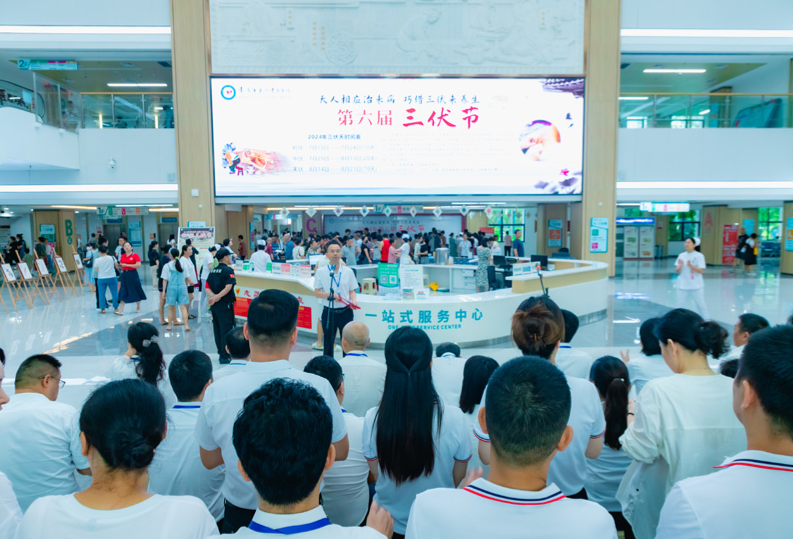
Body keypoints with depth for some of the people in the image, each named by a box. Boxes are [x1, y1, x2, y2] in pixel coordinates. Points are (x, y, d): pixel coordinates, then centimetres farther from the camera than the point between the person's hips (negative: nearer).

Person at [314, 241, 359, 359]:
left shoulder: (348, 271, 3)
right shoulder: (321, 271, -1)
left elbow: (352, 291, 9)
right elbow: (316, 292, -1)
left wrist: (353, 300, -12)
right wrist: (330, 295, -18)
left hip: (345, 311, 1)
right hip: (328, 312, -1)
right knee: (328, 343, 9)